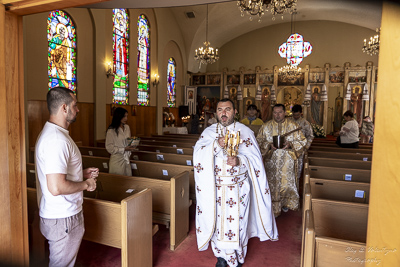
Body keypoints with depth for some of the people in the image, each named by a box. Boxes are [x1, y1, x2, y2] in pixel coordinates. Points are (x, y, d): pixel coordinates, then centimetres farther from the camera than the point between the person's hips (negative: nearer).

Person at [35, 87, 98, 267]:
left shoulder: (51, 132, 9)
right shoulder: (57, 140, -27)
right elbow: (56, 187, -32)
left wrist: (82, 173, 9)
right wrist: (85, 184, -16)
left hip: (65, 213, 10)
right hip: (62, 218, -10)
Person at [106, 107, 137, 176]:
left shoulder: (127, 127, 7)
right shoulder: (111, 130, -12)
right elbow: (110, 148, -12)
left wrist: (132, 145, -2)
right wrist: (124, 149, -16)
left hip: (127, 159, 6)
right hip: (117, 160, -6)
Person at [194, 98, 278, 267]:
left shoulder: (245, 131, 0)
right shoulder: (208, 132, 4)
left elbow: (255, 158, -4)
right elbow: (198, 154, -9)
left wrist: (240, 160, -24)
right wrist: (216, 145, -25)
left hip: (238, 187, -1)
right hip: (215, 186, 2)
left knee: (237, 220, 5)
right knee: (218, 220, 8)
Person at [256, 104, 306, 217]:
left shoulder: (293, 125, 1)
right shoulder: (266, 126, 2)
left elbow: (302, 141, 3)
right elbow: (259, 141, 2)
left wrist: (290, 144, -15)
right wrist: (269, 145, -16)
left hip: (288, 161, 1)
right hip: (271, 161, 0)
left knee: (288, 182, 5)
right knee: (273, 183, 4)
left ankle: (286, 203, 30)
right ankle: (275, 208, 19)